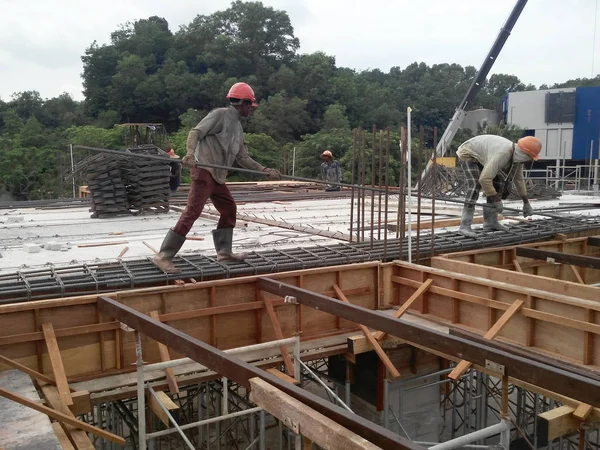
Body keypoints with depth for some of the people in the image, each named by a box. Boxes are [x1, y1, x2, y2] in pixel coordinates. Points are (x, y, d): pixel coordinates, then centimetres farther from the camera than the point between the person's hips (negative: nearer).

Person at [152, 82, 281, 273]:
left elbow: (243, 158, 22)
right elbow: (196, 132, -14)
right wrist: (190, 153, -32)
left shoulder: (238, 128, 21)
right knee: (192, 211, -15)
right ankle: (164, 255, -14)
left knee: (229, 209, 15)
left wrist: (266, 171, 15)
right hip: (204, 171, -10)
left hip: (218, 176, 10)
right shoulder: (220, 114, -5)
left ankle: (224, 251, 25)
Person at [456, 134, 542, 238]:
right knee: (475, 186, -26)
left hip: (480, 156, 9)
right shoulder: (501, 155, -38)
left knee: (498, 184, 4)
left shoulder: (518, 155, -9)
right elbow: (484, 179, -41)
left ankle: (490, 221, 9)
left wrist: (526, 203, 8)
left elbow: (519, 179, 4)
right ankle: (465, 226, -28)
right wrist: (497, 200, -33)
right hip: (468, 154, -9)